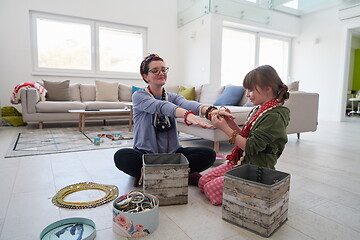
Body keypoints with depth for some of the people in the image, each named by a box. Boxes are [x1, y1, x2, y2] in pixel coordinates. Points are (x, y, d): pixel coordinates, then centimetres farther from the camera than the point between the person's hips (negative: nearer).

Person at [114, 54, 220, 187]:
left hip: (172, 153, 4)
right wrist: (187, 115, -47)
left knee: (209, 154, -17)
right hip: (145, 153, -3)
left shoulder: (173, 97, 7)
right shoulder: (139, 96, -5)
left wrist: (208, 110, -42)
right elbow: (161, 106, -27)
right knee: (121, 156, -32)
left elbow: (187, 103, -18)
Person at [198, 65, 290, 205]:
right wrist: (230, 121, -1)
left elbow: (251, 147, -23)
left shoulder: (274, 116, -20)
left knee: (211, 189, -15)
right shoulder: (258, 109, 9)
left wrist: (225, 128, -20)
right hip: (240, 162, 9)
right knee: (203, 182, 6)